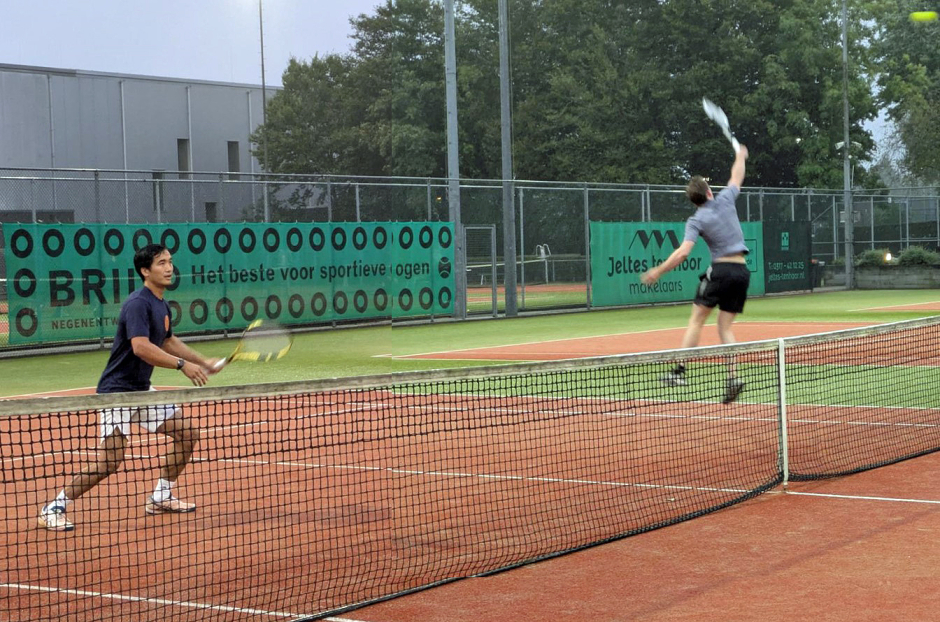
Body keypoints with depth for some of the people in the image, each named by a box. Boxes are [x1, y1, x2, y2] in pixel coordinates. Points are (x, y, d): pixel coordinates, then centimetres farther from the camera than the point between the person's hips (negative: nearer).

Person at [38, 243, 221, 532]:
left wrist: (202, 361, 20)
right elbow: (141, 347, -32)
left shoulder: (161, 305, 10)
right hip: (118, 390, -9)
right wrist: (182, 364, -33)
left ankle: (160, 497, 19)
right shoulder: (137, 303, -19)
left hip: (142, 389, 9)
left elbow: (168, 342, 27)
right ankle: (53, 509, -2)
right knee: (109, 461, -15)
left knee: (188, 434, 6)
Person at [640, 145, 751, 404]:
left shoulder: (696, 221, -6)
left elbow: (683, 252, -18)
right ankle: (732, 377, -6)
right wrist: (741, 156, 43)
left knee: (696, 321, 3)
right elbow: (736, 177, 25)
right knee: (725, 327, 7)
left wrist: (657, 272, -11)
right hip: (742, 271, 5)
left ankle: (680, 371, -5)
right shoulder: (725, 200, 5)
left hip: (721, 269, -5)